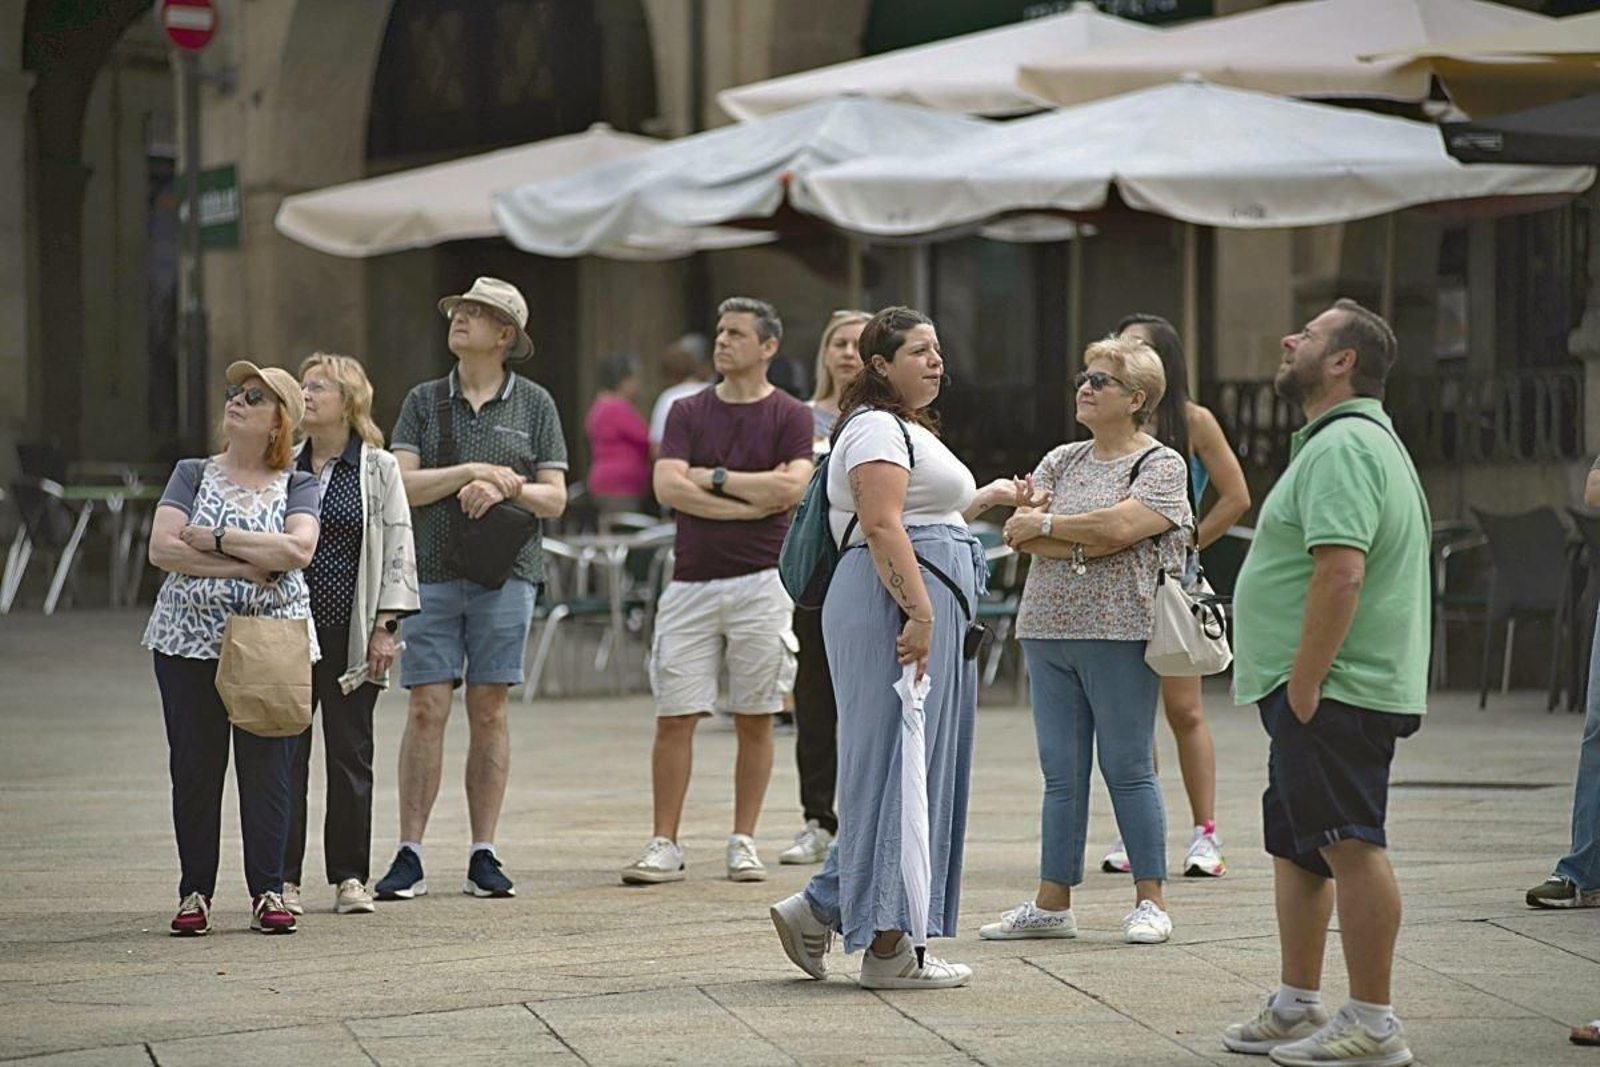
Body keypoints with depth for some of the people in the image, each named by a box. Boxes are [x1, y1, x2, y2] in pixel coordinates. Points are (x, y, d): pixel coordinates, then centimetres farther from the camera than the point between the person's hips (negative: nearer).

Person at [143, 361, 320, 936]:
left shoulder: (296, 485, 6)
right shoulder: (192, 475, 8)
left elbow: (297, 549, -13)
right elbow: (161, 548, -6)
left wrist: (217, 539, -13)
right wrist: (248, 566, -11)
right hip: (190, 639, 1)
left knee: (267, 768, -1)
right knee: (195, 767, 2)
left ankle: (268, 894, 7)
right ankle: (195, 894, 9)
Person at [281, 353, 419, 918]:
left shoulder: (379, 468, 2)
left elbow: (398, 549, 0)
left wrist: (385, 627, -7)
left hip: (351, 632, -2)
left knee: (350, 754, 4)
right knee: (285, 754, 0)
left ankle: (350, 877, 11)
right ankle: (283, 879, 5)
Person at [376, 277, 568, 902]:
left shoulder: (533, 404, 8)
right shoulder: (424, 402, 9)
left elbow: (555, 499, 6)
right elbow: (401, 485, -1)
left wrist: (505, 489, -12)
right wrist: (471, 471, -12)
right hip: (431, 571, 0)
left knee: (489, 712, 1)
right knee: (426, 710, -4)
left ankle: (484, 857, 7)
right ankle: (409, 856, -2)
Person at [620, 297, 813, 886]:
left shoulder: (789, 416, 3)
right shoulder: (688, 412, 9)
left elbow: (791, 488, -12)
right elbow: (668, 486, -5)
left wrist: (714, 477, -6)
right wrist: (751, 499, -9)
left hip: (759, 582, -2)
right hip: (692, 581, 2)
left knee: (754, 719, 2)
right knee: (674, 717, -2)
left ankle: (743, 843, 10)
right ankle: (664, 845, 2)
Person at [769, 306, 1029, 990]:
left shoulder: (907, 430, 25)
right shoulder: (877, 429, -9)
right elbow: (883, 527, -20)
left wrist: (984, 499, 37)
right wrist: (919, 611, -27)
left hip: (926, 606, 11)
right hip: (897, 603, -11)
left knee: (920, 769, 10)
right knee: (898, 762, -8)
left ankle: (819, 910, 14)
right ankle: (887, 947, -6)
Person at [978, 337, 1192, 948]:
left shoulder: (1161, 465, -1)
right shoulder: (1061, 461, 16)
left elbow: (1118, 526, -16)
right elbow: (1020, 532, 4)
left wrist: (1046, 525, -5)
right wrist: (1085, 543, -10)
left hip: (1118, 633, -5)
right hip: (1048, 630, 5)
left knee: (1128, 769, -2)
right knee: (1061, 772, 6)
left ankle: (1150, 901, 5)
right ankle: (1052, 904, 9)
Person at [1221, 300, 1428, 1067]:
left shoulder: (1342, 447, -16)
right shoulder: (1338, 441, 21)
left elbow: (1341, 572, -26)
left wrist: (1304, 683, -24)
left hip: (1331, 690, -12)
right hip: (1316, 691, 12)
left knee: (1350, 846, -9)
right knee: (1297, 846, 17)